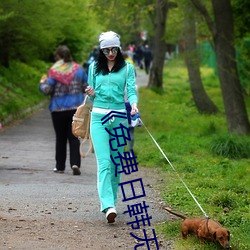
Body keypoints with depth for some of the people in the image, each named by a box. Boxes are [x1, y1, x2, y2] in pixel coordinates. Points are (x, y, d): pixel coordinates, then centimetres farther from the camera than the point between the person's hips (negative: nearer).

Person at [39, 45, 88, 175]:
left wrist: (42, 83, 9)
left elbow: (47, 90, -12)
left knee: (60, 138, 10)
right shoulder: (78, 69, 1)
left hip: (58, 109, -2)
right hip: (76, 108, 2)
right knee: (74, 137, 4)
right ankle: (75, 163, -14)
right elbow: (87, 87, 6)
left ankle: (60, 166, 16)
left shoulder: (54, 71, -9)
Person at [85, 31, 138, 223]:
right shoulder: (94, 67, 11)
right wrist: (91, 94, -7)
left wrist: (134, 104, -24)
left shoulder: (127, 68, 6)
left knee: (116, 162, 4)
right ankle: (108, 206, -23)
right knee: (104, 162, -13)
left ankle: (111, 200, 18)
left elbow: (131, 90, -3)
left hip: (119, 117, 0)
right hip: (99, 116, 0)